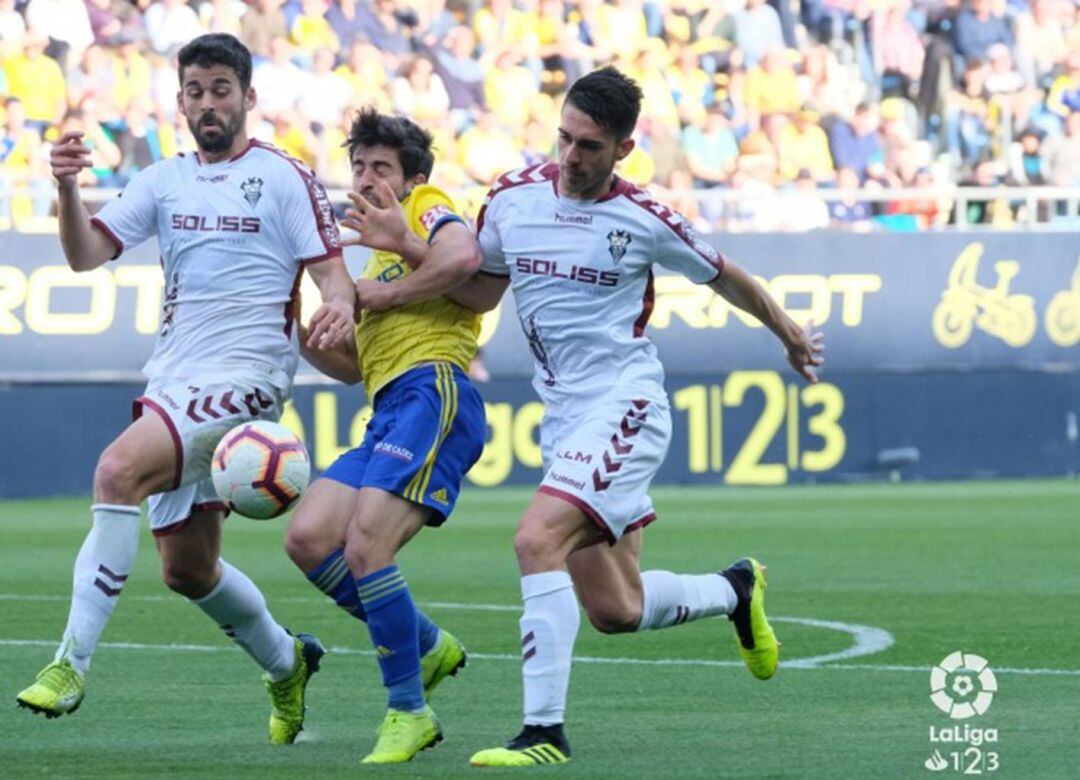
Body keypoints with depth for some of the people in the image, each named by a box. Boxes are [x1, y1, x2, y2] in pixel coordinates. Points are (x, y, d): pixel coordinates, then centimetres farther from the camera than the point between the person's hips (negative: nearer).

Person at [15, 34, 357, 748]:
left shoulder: (284, 178, 0)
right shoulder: (164, 181, 14)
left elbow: (331, 269, -5)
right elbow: (87, 254, 5)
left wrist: (340, 309, -28)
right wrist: (68, 189, -14)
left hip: (244, 375, -7)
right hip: (174, 381, 7)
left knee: (118, 469, -29)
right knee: (186, 569, 12)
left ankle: (72, 664, -30)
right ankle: (286, 663, 38)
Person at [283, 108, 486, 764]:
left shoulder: (429, 207, 7)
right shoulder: (380, 253, 33)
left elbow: (464, 257, -18)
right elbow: (353, 366, 35)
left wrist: (384, 294, -7)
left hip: (433, 394, -9)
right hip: (390, 414, 9)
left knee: (364, 547, -21)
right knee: (307, 540, -5)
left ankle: (408, 712, -14)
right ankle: (428, 648, 7)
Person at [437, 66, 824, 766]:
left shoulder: (645, 221, -8)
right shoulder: (512, 198, 3)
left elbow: (726, 278, 9)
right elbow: (482, 291, 17)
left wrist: (790, 334, 24)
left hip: (624, 406, -6)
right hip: (564, 414, 6)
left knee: (538, 540, -26)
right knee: (615, 611, 8)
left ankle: (545, 730, -24)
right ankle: (734, 590, 39)